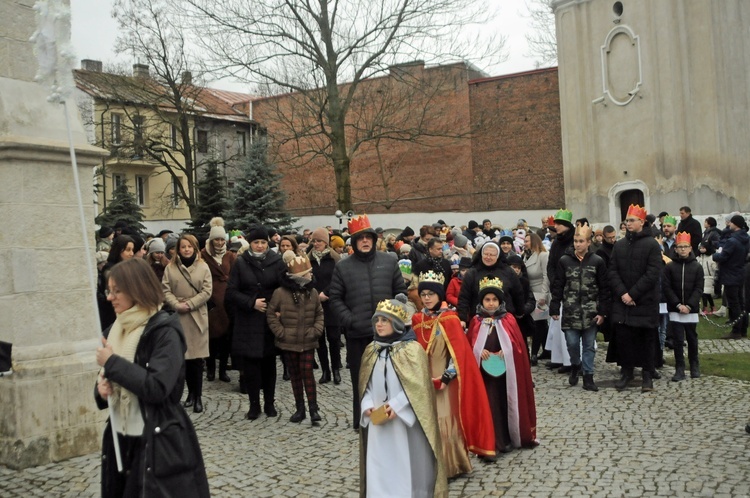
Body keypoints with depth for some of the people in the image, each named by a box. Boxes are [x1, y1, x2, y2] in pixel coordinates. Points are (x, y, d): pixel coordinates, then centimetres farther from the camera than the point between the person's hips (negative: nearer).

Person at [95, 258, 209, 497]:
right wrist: (102, 388, -6)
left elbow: (157, 388, -24)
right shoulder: (117, 329, 9)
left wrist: (112, 362, -18)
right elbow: (109, 379, 17)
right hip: (120, 437, 7)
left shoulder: (165, 330, -14)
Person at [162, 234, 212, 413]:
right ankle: (191, 392, 17)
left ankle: (198, 395, 6)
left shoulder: (203, 267, 3)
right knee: (184, 356, 2)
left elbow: (207, 291, -2)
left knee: (197, 356, -2)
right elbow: (165, 290, 1)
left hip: (198, 316, -1)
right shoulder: (170, 267, 5)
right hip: (177, 316, 1)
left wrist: (189, 304, -11)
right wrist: (177, 305, -14)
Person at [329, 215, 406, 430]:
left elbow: (401, 291, 9)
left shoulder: (389, 261, 4)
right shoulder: (343, 266, 0)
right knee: (361, 379, 8)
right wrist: (348, 319, -10)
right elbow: (336, 298, 2)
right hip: (357, 333, -1)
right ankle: (360, 422, 19)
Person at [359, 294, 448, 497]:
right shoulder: (371, 350, 7)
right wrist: (368, 406, -6)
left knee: (407, 467, 3)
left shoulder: (412, 350, -10)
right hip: (378, 421, 5)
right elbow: (366, 385, 10)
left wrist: (396, 405, -20)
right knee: (380, 468, 8)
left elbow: (418, 386, -13)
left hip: (406, 422, -5)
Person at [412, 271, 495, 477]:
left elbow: (458, 352, -14)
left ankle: (450, 465, 14)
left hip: (445, 380, -5)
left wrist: (446, 377, -17)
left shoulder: (450, 319, -11)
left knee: (445, 422, -1)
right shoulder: (417, 319, 5)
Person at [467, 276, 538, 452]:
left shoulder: (508, 320, 2)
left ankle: (512, 437, 22)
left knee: (507, 403, 7)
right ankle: (494, 441, 8)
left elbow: (518, 344, -1)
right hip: (484, 372, 0)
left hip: (506, 371, 0)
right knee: (490, 405, 0)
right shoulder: (476, 321, 3)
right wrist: (479, 351, -15)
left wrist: (506, 350, -17)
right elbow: (468, 346, 4)